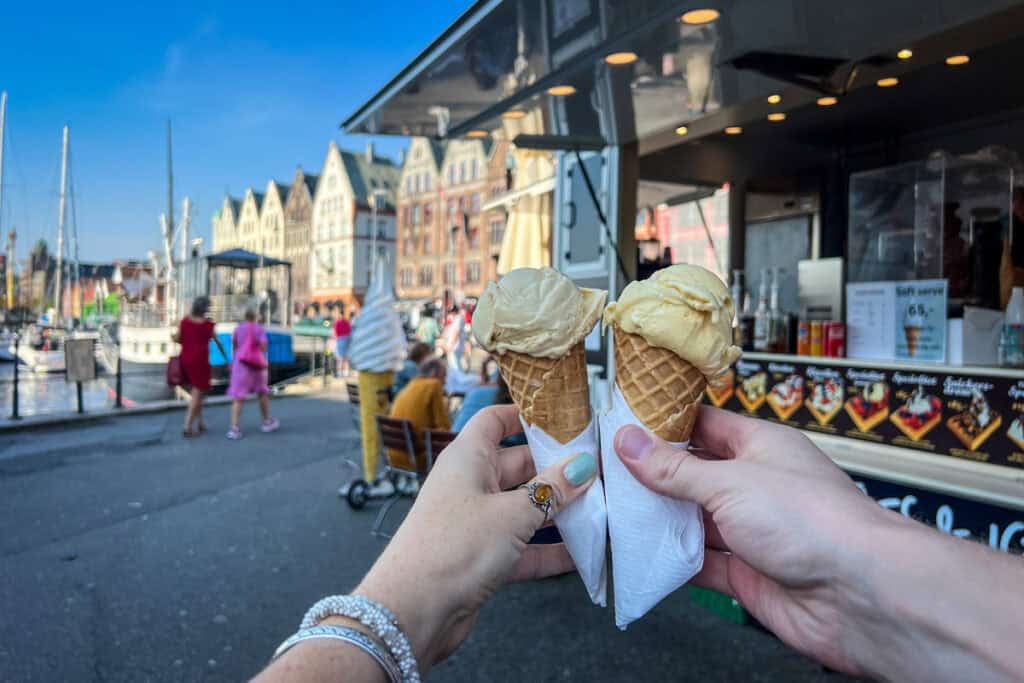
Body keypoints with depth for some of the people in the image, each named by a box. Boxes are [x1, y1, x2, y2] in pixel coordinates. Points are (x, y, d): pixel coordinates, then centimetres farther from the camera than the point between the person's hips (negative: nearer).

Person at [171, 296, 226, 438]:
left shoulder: (184, 320, 1)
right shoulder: (208, 324, -9)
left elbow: (177, 339, -1)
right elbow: (217, 342, 0)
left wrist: (173, 336, 24)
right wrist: (225, 357, 13)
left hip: (185, 360, 5)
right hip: (200, 362, -5)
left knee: (196, 392, 19)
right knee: (197, 394, 0)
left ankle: (200, 422, 23)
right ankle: (188, 427, -6)